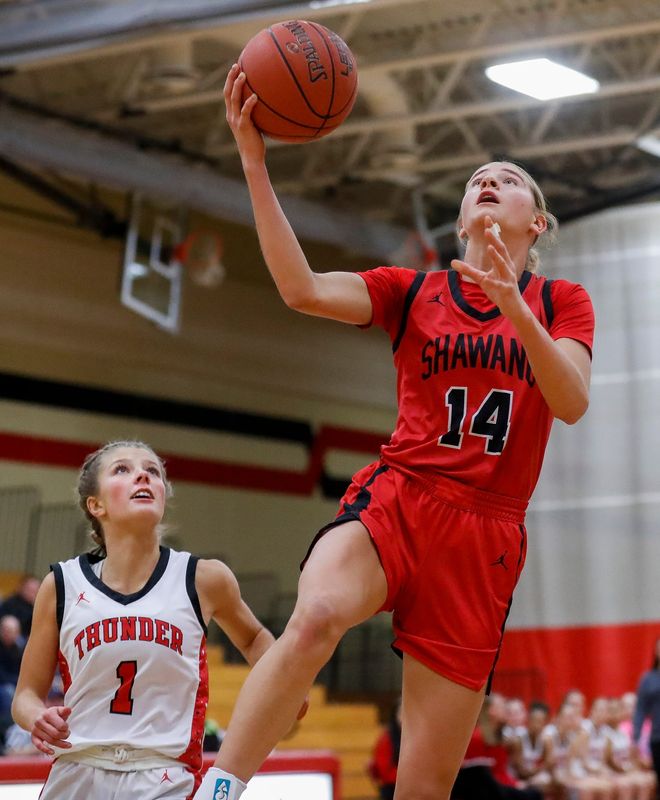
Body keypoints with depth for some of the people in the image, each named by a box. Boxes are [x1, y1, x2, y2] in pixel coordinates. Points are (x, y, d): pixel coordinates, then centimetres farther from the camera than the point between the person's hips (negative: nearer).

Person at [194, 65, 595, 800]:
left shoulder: (560, 302, 13)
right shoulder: (411, 292, 13)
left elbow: (572, 403, -6)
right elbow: (302, 289, -6)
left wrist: (514, 307, -22)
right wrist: (254, 162, -13)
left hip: (484, 537, 0)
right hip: (396, 498, 0)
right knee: (316, 615, -37)